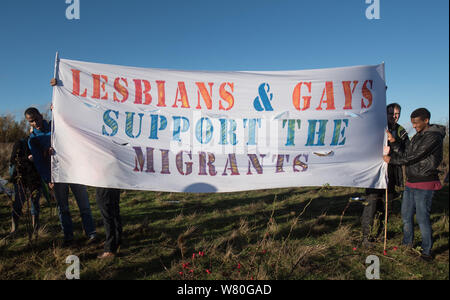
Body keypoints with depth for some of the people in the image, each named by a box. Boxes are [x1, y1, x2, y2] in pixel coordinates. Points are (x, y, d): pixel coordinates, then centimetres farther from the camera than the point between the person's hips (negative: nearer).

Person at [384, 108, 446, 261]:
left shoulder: (434, 137, -15)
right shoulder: (418, 135, 13)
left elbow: (413, 157, -18)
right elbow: (405, 155, 10)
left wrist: (391, 160, -10)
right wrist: (393, 142, -1)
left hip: (424, 185, -8)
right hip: (411, 183, 8)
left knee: (422, 218, -1)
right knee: (406, 215, 15)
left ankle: (427, 251, 14)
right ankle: (407, 244, 32)